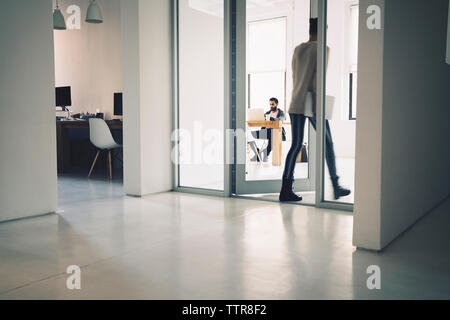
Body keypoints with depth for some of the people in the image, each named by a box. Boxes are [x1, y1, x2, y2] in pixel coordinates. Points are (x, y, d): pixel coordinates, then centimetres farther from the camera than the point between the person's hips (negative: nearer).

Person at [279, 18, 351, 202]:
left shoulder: (297, 49, 14)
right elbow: (318, 78, -13)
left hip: (296, 104, 6)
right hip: (311, 104, -5)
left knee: (296, 145, 5)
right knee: (327, 144, 8)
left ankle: (286, 189, -3)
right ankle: (336, 188, 18)